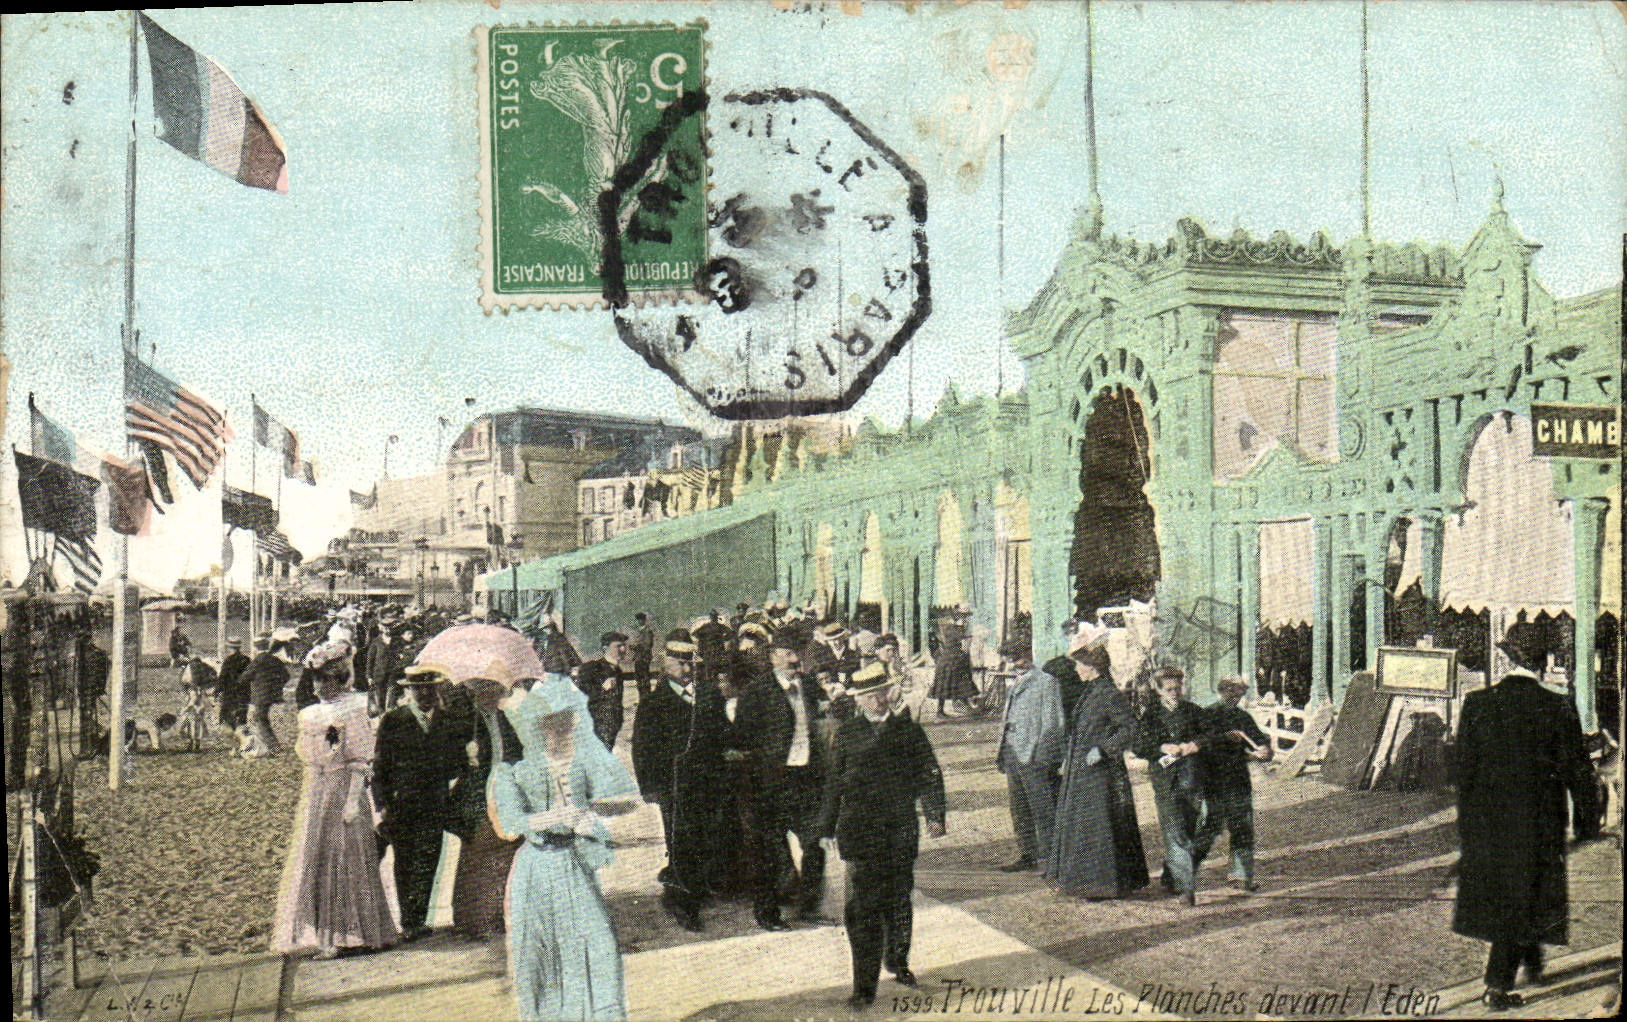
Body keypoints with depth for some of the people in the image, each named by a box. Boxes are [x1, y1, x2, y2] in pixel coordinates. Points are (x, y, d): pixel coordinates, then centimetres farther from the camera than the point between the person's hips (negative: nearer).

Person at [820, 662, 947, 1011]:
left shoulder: (909, 730, 9)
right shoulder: (847, 733, 7)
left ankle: (898, 963, 37)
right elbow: (834, 782, 10)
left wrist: (935, 815, 0)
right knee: (863, 906, -9)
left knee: (899, 900, 13)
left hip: (901, 828, 2)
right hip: (859, 829, -2)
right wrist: (829, 826, 9)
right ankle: (864, 986, -6)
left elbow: (929, 775, 11)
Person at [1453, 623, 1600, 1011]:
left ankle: (1533, 964, 37)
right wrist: (1587, 822, 8)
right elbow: (1577, 771, -5)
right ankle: (1497, 986, 9)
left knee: (1498, 894, 19)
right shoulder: (1558, 708, -11)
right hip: (1539, 823, -2)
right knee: (1523, 898, 9)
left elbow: (1464, 769, -1)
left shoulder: (1478, 703, -6)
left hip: (1487, 819, 2)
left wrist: (1467, 825, 10)